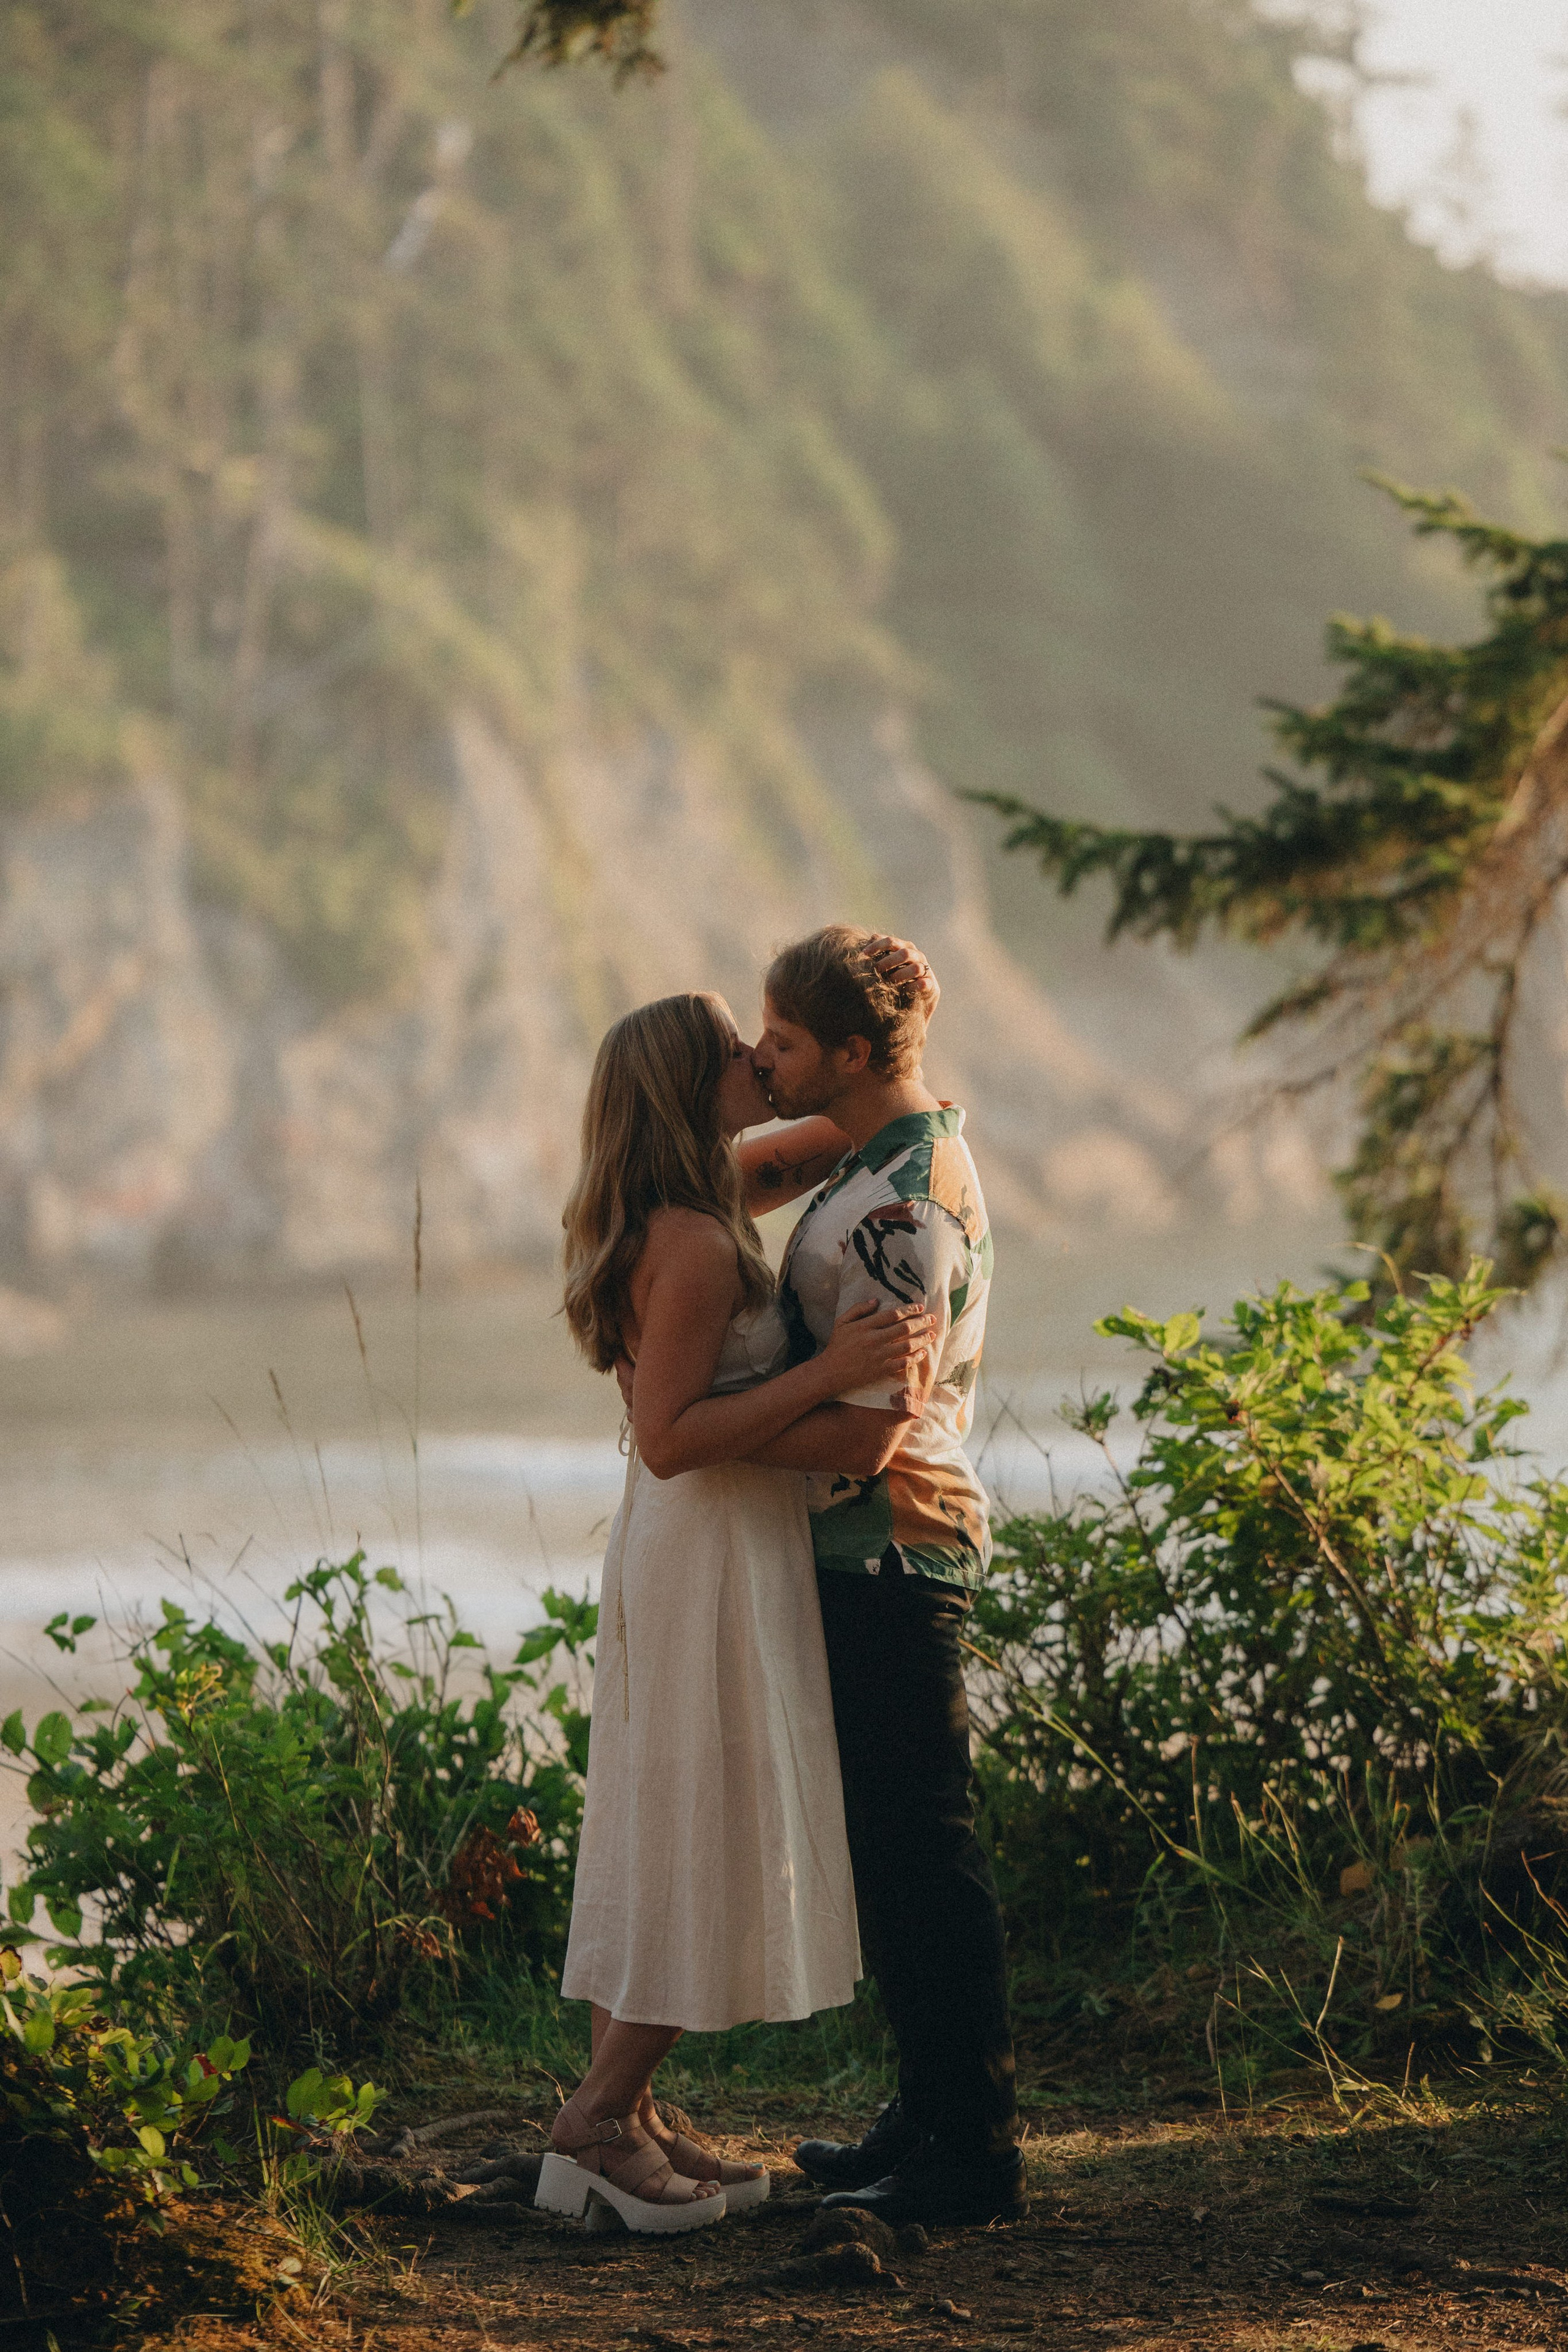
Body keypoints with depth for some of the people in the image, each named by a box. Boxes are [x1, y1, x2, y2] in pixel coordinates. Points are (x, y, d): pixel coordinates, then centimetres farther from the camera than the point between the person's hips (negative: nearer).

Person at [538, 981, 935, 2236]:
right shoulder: (694, 1245, -20)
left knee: (673, 1847, 13)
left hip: (712, 1550, 10)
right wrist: (830, 1371, -26)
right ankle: (600, 2119, 1)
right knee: (712, 1853, -3)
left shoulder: (696, 1211, 9)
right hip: (713, 1556, -10)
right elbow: (668, 1438, -24)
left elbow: (812, 1155, 29)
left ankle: (627, 2113, 17)